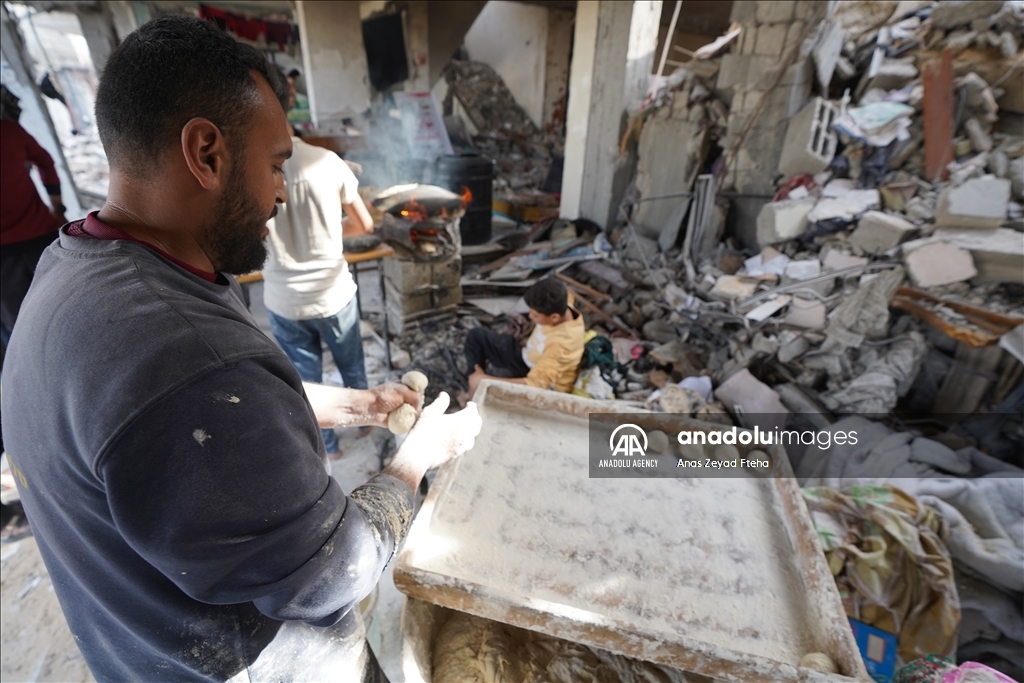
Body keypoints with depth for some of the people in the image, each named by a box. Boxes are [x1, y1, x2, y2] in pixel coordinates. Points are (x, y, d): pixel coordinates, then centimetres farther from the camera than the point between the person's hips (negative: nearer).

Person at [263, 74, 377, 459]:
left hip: (284, 300, 0)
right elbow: (365, 225, -3)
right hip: (334, 292, 1)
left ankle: (326, 447, 37)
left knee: (305, 379, 19)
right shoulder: (327, 162, -11)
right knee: (352, 366, 24)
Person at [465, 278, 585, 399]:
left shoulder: (560, 344, -40)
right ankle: (475, 393, 8)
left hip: (544, 385, -8)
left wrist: (484, 379, -35)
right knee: (476, 335, 3)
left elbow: (534, 384, -40)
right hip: (528, 357, 8)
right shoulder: (560, 306, -18)